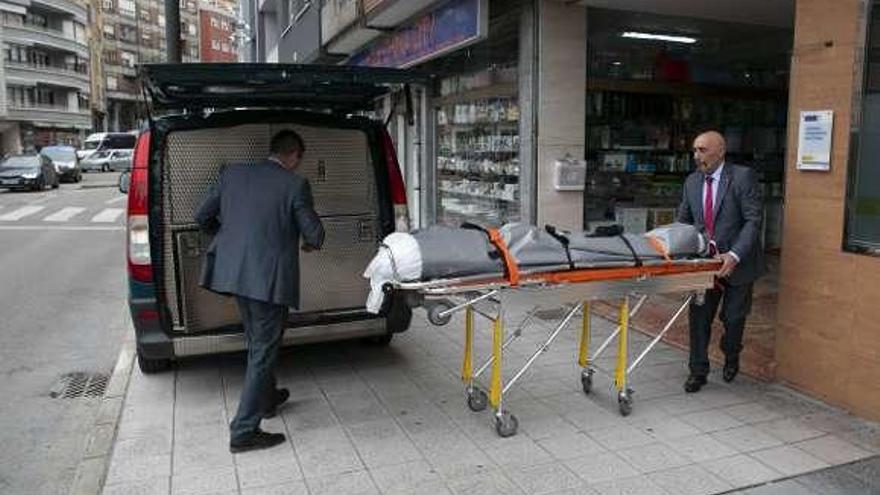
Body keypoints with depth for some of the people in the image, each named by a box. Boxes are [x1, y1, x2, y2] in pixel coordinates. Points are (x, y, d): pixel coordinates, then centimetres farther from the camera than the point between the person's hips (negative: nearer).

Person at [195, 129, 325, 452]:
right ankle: (244, 431, 9)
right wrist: (312, 244, 16)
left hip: (234, 273, 6)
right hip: (269, 278, -6)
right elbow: (314, 234, -7)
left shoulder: (233, 173, 6)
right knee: (264, 350, 4)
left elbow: (203, 216, 11)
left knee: (257, 343, 25)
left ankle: (266, 398, 44)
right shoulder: (295, 184, -9)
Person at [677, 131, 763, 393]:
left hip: (737, 262, -4)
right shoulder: (692, 181, 4)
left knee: (733, 317, 11)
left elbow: (753, 221, -17)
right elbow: (684, 220, 11)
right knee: (699, 316, 4)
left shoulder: (743, 177, -12)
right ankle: (698, 371, 16)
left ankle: (731, 358, 39)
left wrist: (734, 255, -27)